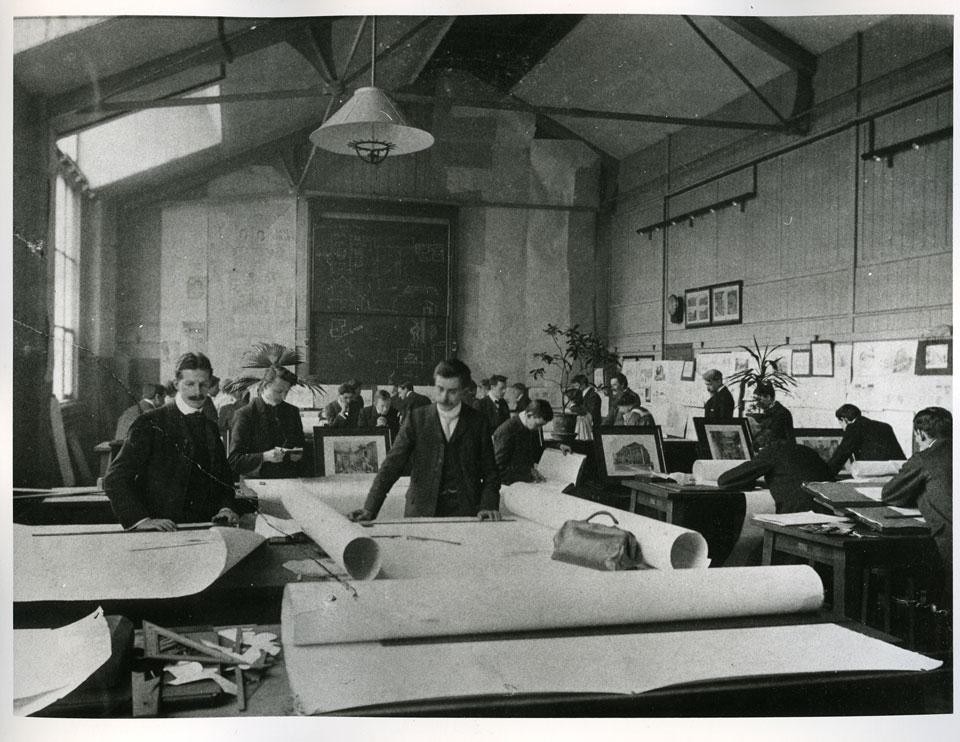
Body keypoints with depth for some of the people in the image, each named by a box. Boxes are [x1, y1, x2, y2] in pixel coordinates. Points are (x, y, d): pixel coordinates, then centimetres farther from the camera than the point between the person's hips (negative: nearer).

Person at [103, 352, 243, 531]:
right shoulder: (149, 423, -2)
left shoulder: (210, 428, 14)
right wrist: (141, 519, -15)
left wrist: (227, 508, 5)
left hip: (204, 530, 4)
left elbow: (224, 479, 24)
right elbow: (114, 479, -6)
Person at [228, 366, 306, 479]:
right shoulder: (244, 414, 0)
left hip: (292, 478, 3)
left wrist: (298, 454, 2)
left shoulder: (292, 411, 15)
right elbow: (233, 461, -5)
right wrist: (265, 457, -19)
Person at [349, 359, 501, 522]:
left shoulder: (476, 422, 5)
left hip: (466, 512, 0)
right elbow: (392, 465, -1)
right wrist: (369, 510, -12)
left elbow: (490, 473, 9)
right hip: (421, 512, 1)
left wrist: (489, 507, -10)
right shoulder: (417, 418, 5)